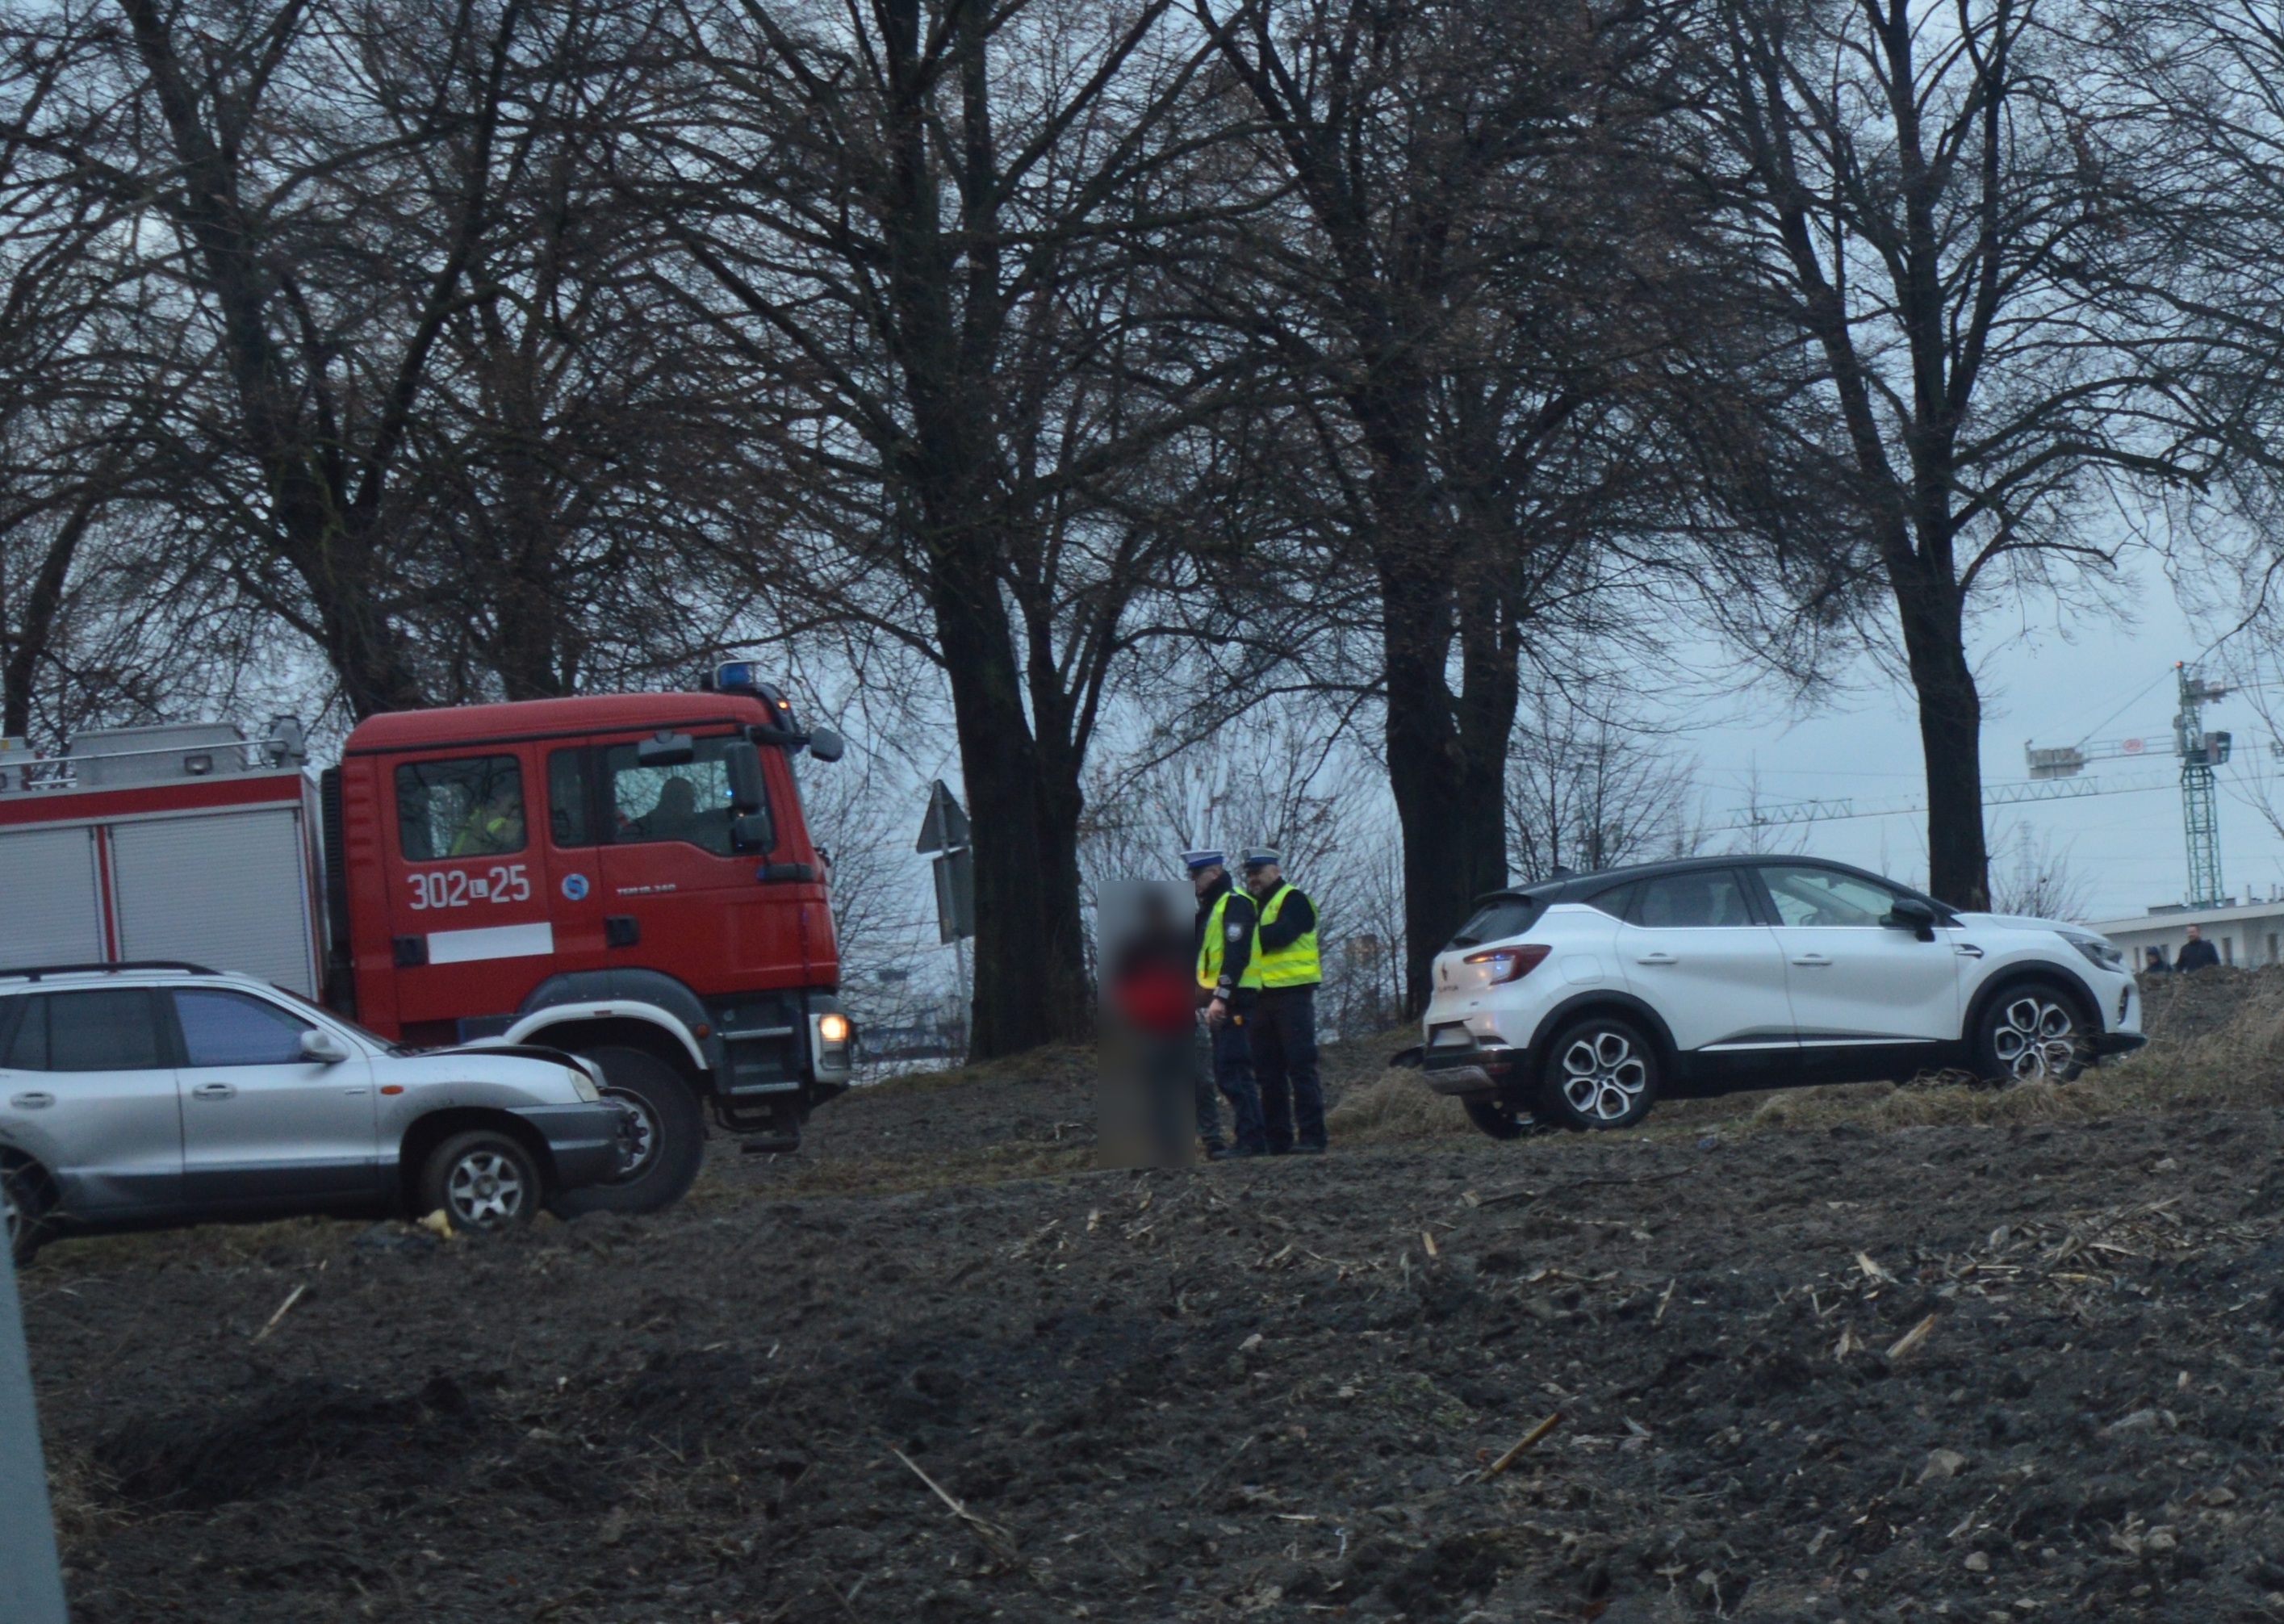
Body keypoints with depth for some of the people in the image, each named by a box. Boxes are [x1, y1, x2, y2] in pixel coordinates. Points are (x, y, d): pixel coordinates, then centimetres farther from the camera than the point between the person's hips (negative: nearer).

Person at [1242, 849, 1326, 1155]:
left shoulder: (1293, 900, -2)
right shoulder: (1253, 906, 23)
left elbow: (1281, 933, -18)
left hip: (1291, 994, -8)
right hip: (1262, 997, 8)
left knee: (1300, 1067, -9)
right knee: (1268, 1072, 7)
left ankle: (1311, 1137, -10)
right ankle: (1276, 1138, 10)